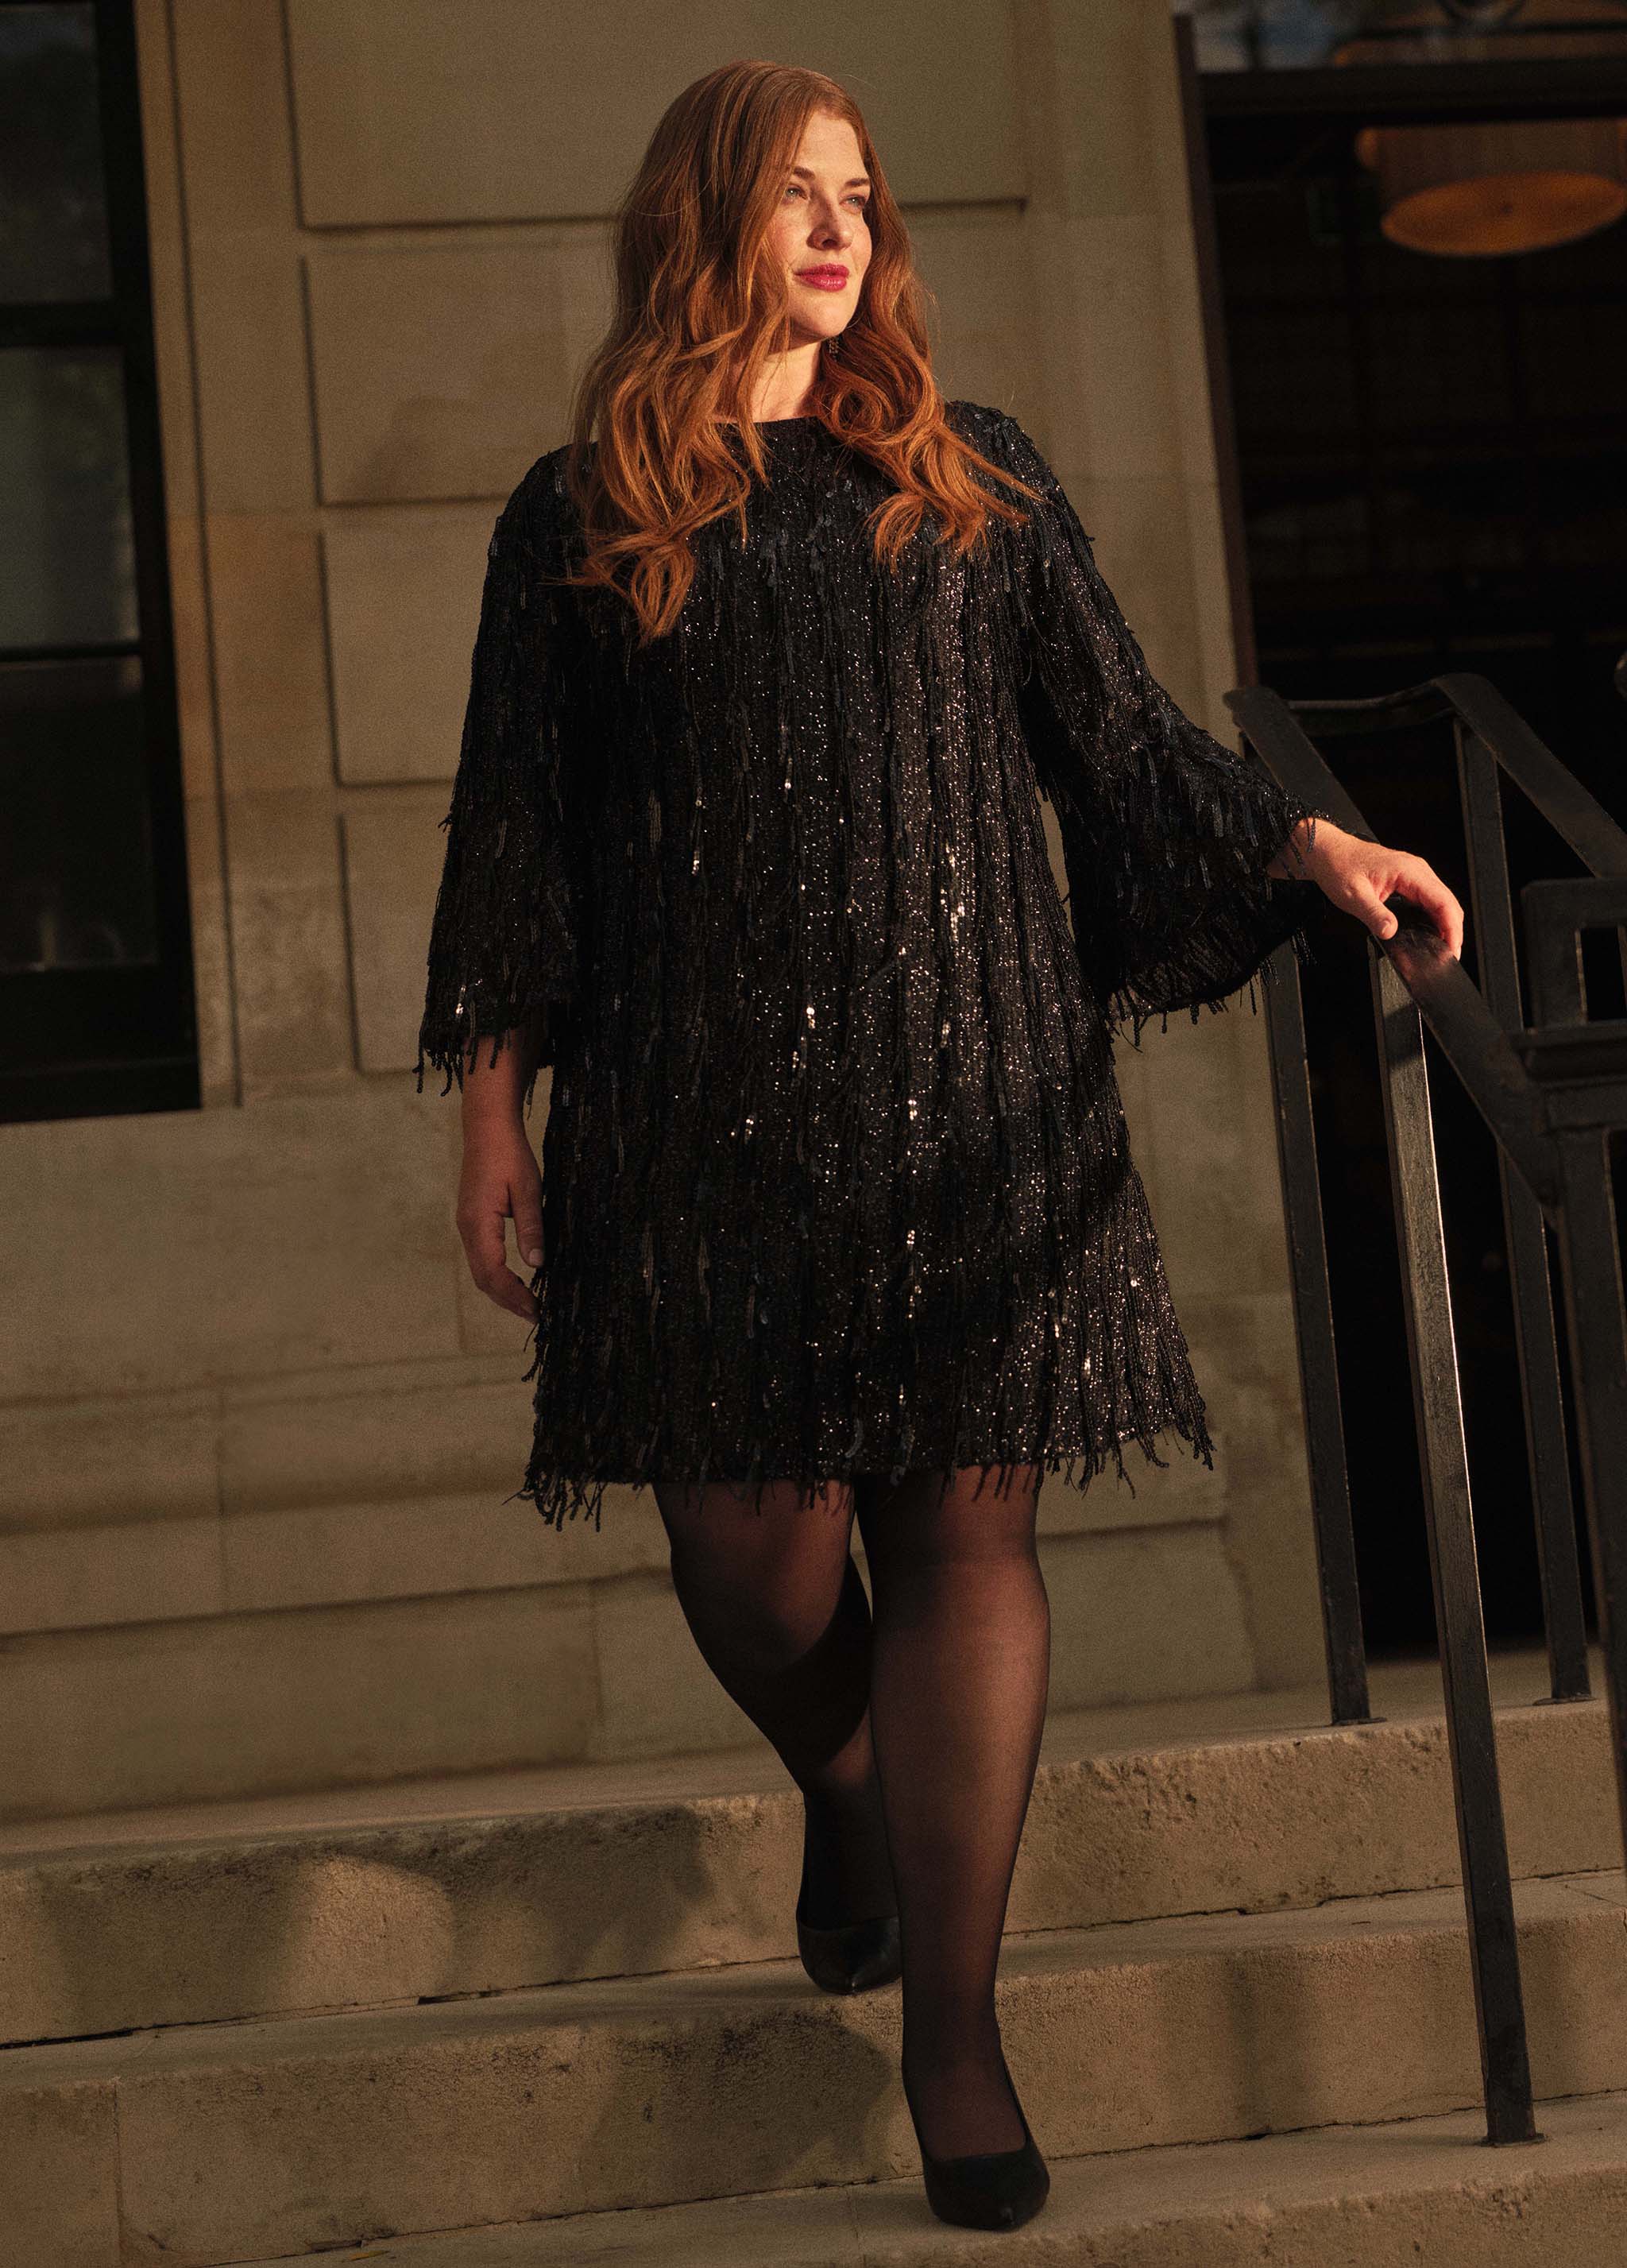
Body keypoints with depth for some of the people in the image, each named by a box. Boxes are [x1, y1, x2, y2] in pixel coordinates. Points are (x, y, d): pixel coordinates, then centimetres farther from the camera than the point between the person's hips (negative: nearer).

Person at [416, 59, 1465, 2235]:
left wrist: (1302, 843, -3)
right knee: (744, 1523, 2)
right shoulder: (577, 523, 9)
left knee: (966, 1529, -4)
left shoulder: (977, 482, 12)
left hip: (969, 1087, 0)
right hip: (705, 1101, 0)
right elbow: (516, 832, 8)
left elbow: (1121, 740, 12)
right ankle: (848, 1805, 36)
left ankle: (954, 2021, 5)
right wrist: (493, 1108, 4)